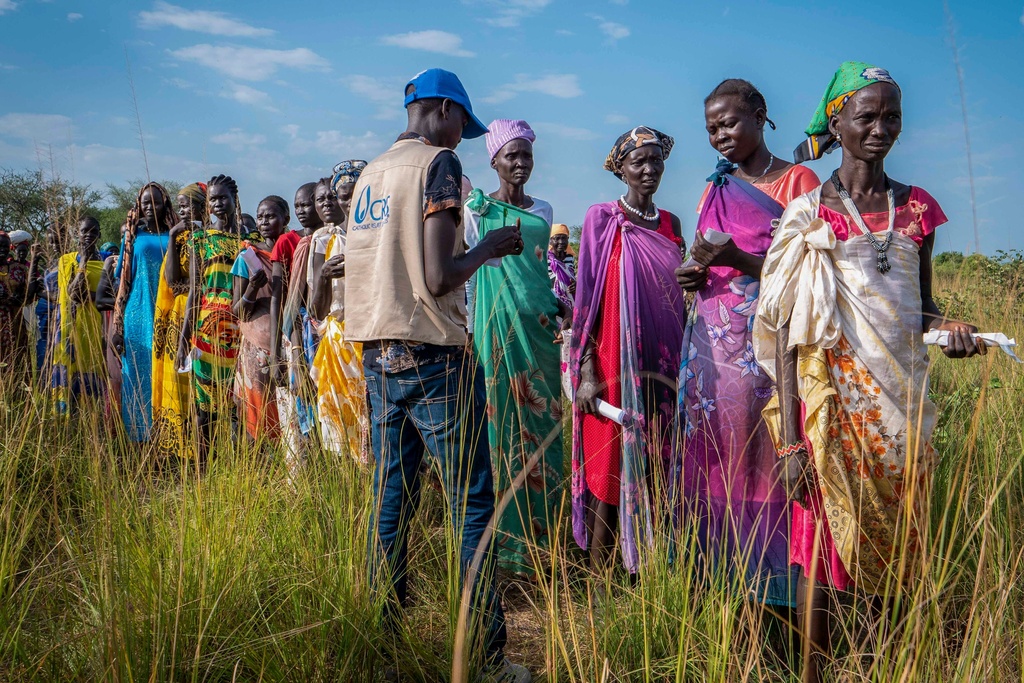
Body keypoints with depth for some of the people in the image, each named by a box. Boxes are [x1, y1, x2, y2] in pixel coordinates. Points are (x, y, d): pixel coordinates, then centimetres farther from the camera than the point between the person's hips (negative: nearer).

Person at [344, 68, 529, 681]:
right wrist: (488, 247, 0)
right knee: (473, 504, -1)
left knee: (391, 498, 12)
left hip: (377, 355, 8)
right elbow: (439, 278, -17)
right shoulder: (439, 161, -7)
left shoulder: (371, 173, 15)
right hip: (433, 356, -8)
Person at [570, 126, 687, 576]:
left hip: (663, 367, 5)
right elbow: (586, 297, -5)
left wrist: (683, 365, 12)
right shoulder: (602, 218, -1)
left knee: (657, 472, 8)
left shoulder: (669, 224, 13)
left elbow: (677, 297, 17)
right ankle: (599, 577, 10)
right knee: (611, 471, -1)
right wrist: (586, 371, -13)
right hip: (616, 367, -5)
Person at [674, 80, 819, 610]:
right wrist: (694, 276, 4)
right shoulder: (716, 189, 18)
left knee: (763, 461, -6)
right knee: (714, 458, 4)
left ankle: (773, 583, 6)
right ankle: (718, 566, 14)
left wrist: (738, 261, -21)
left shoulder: (798, 182, 0)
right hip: (712, 343, 6)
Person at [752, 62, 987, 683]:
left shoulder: (917, 208, 9)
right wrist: (790, 439, -13)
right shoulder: (809, 213, -3)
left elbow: (920, 305, 19)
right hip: (832, 403, -4)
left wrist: (948, 326, -7)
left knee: (894, 548, 11)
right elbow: (788, 329, -7)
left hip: (903, 401, 4)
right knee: (825, 544, 0)